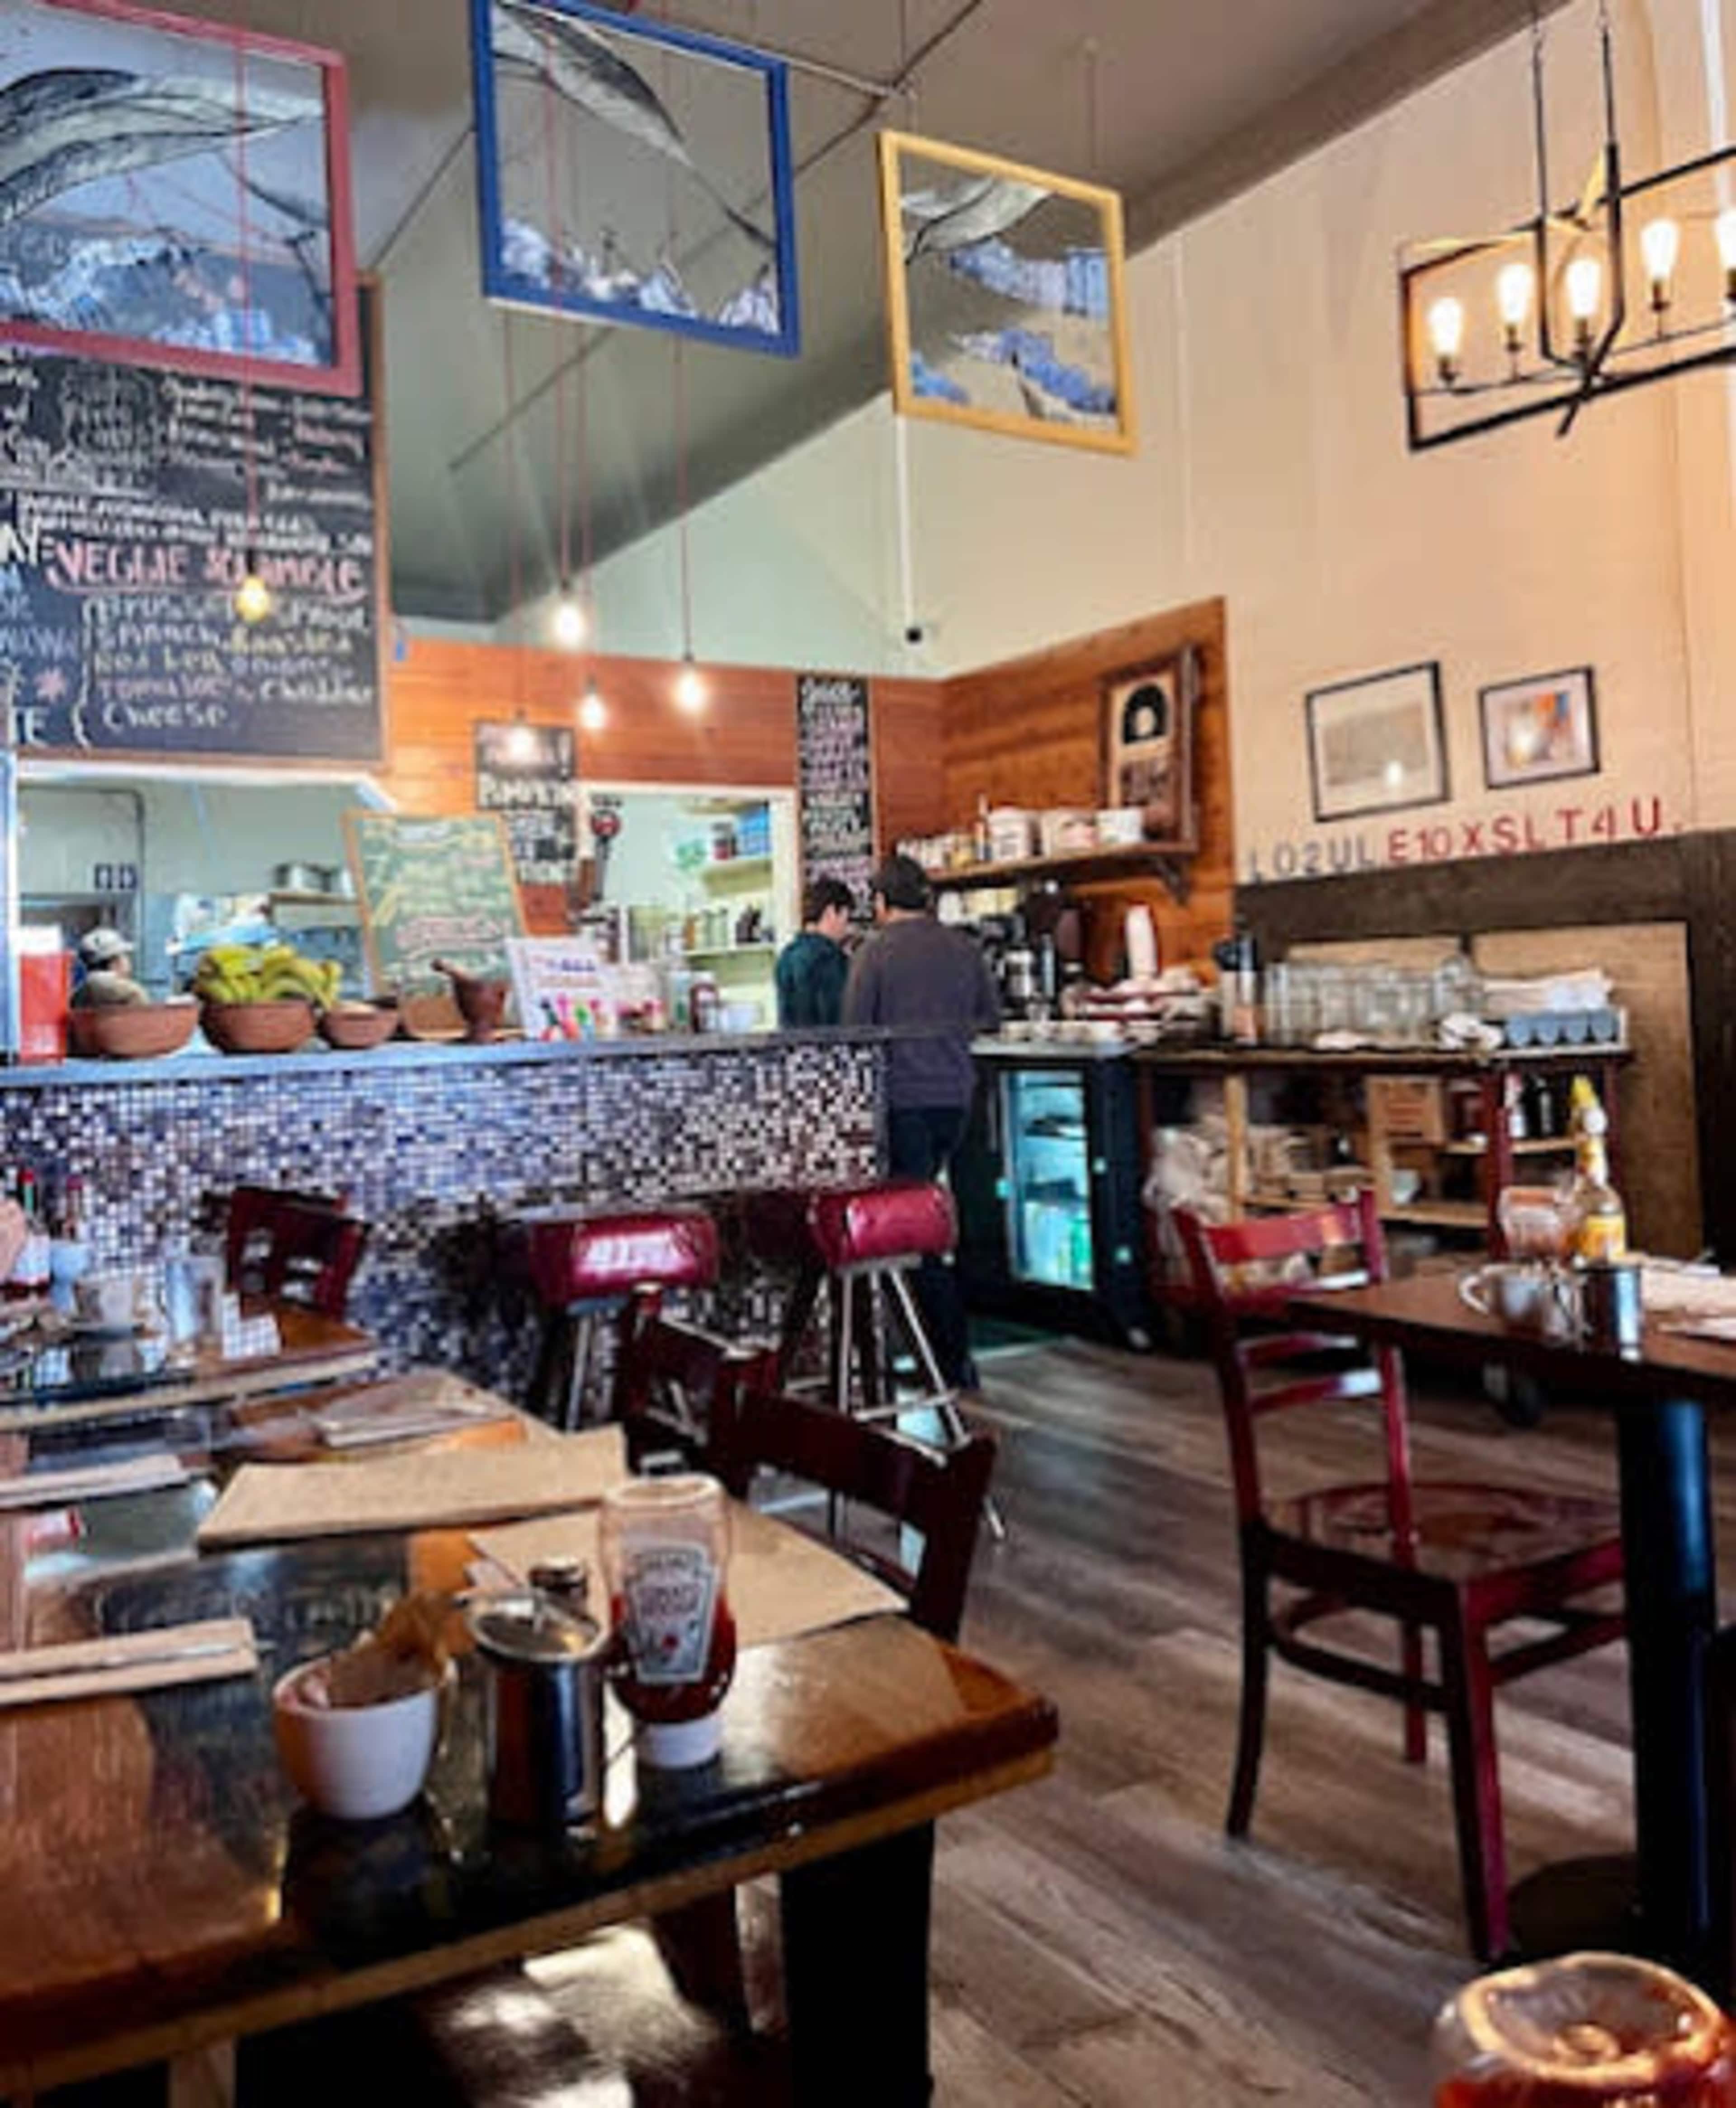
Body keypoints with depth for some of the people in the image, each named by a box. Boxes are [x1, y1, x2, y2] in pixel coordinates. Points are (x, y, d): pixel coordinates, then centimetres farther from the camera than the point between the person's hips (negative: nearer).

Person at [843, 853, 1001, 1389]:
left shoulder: (876, 952, -7)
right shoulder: (964, 948, 6)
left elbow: (854, 1028, -9)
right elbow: (991, 1016, 16)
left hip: (902, 1099, -5)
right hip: (954, 1097, 6)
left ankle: (956, 1363, -3)